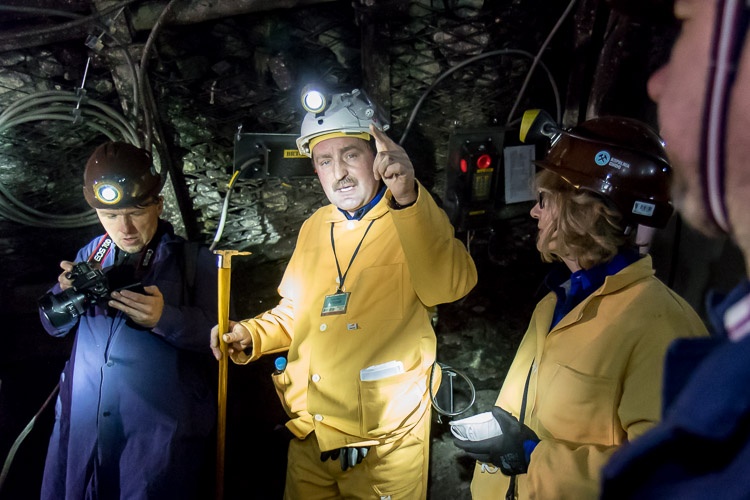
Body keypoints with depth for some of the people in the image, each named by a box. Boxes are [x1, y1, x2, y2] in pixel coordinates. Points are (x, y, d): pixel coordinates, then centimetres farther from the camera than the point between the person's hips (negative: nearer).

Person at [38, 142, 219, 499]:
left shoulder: (195, 261, -4)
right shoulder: (91, 254, 8)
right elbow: (54, 324, 12)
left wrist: (165, 317, -28)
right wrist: (68, 295, -9)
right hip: (82, 422, 4)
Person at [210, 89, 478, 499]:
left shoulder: (416, 222, -10)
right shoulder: (313, 228, 7)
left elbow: (451, 285, -31)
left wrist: (407, 198, -41)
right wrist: (252, 334, -1)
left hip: (387, 443, -5)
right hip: (310, 434, 5)